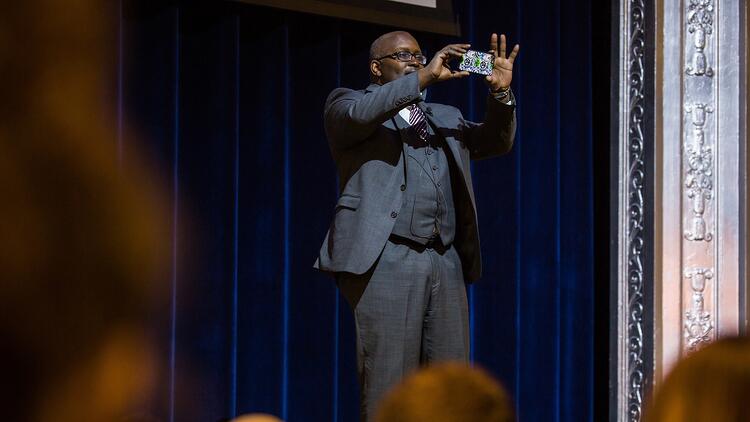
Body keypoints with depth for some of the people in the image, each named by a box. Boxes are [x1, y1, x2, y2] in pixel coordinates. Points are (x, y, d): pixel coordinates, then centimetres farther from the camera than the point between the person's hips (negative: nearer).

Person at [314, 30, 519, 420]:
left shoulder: (445, 118, 26)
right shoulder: (346, 104, 10)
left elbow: (495, 142, 20)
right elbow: (359, 113, -13)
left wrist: (501, 94, 2)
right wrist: (425, 78, -13)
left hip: (446, 264, 6)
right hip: (387, 261, -6)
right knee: (388, 388, -9)